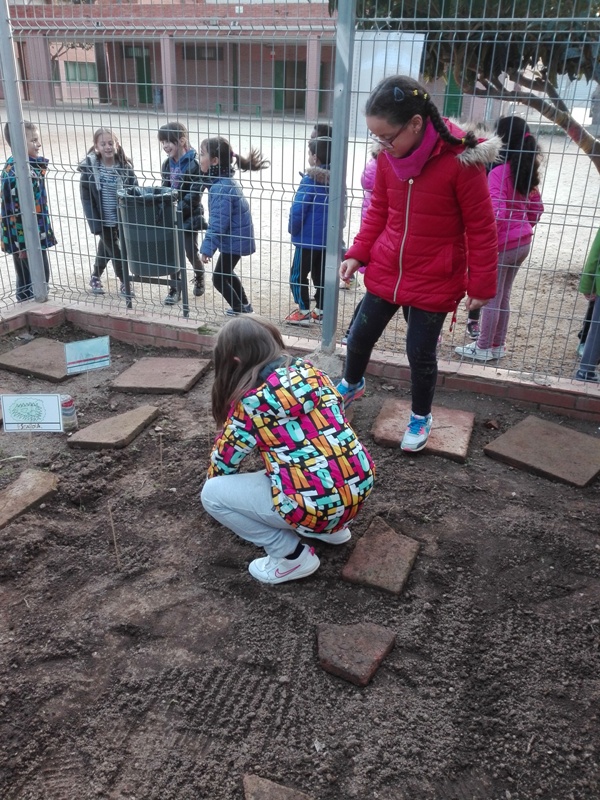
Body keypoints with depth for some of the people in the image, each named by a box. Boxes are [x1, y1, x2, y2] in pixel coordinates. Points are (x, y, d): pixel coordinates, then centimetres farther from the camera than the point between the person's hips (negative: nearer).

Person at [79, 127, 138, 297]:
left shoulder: (125, 167, -8)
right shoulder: (89, 168, -12)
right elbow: (86, 198, -10)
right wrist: (95, 223, -15)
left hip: (122, 219, 2)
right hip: (104, 221, -2)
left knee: (105, 249, 18)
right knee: (115, 251, 2)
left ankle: (95, 277, 38)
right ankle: (124, 282, 19)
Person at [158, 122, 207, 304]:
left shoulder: (193, 164, -17)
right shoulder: (167, 164, 5)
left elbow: (194, 195, -21)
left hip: (189, 216, -6)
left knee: (190, 251, 4)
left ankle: (199, 277, 33)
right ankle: (175, 289, 13)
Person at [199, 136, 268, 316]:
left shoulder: (221, 188, -26)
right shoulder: (226, 180, 4)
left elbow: (218, 223, -26)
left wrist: (207, 247, -23)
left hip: (234, 240, -10)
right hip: (237, 237, 10)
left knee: (219, 278, 4)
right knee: (226, 273, 26)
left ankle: (240, 311, 16)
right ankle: (244, 306, 38)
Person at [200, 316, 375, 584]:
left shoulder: (252, 400, -11)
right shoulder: (309, 370, 8)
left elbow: (225, 458, 2)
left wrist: (214, 478, 27)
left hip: (316, 504, -7)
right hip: (361, 486, 8)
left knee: (212, 493, 5)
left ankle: (294, 557, 7)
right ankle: (332, 527, 26)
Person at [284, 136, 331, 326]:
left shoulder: (310, 180, -16)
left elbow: (298, 209, -17)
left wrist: (293, 229, -3)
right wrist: (333, 228, 16)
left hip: (308, 238, -7)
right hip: (328, 238, 7)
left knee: (298, 275, 4)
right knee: (321, 275, 16)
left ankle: (304, 312, 5)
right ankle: (320, 311, 22)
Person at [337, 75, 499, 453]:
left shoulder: (461, 160, -19)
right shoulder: (388, 157, -4)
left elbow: (481, 227, -12)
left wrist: (482, 283, -9)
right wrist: (358, 253, -1)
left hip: (434, 282, -4)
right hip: (384, 273, 5)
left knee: (420, 353, 6)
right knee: (360, 336, 15)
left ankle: (421, 417, 33)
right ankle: (352, 385, 46)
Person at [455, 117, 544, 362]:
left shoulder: (499, 171, -18)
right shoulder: (526, 170, 7)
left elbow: (496, 212, -26)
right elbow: (537, 207, 14)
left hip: (501, 245, -8)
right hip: (522, 243, 8)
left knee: (491, 298, 4)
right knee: (503, 297, 17)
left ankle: (484, 348, 16)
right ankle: (498, 345, 27)